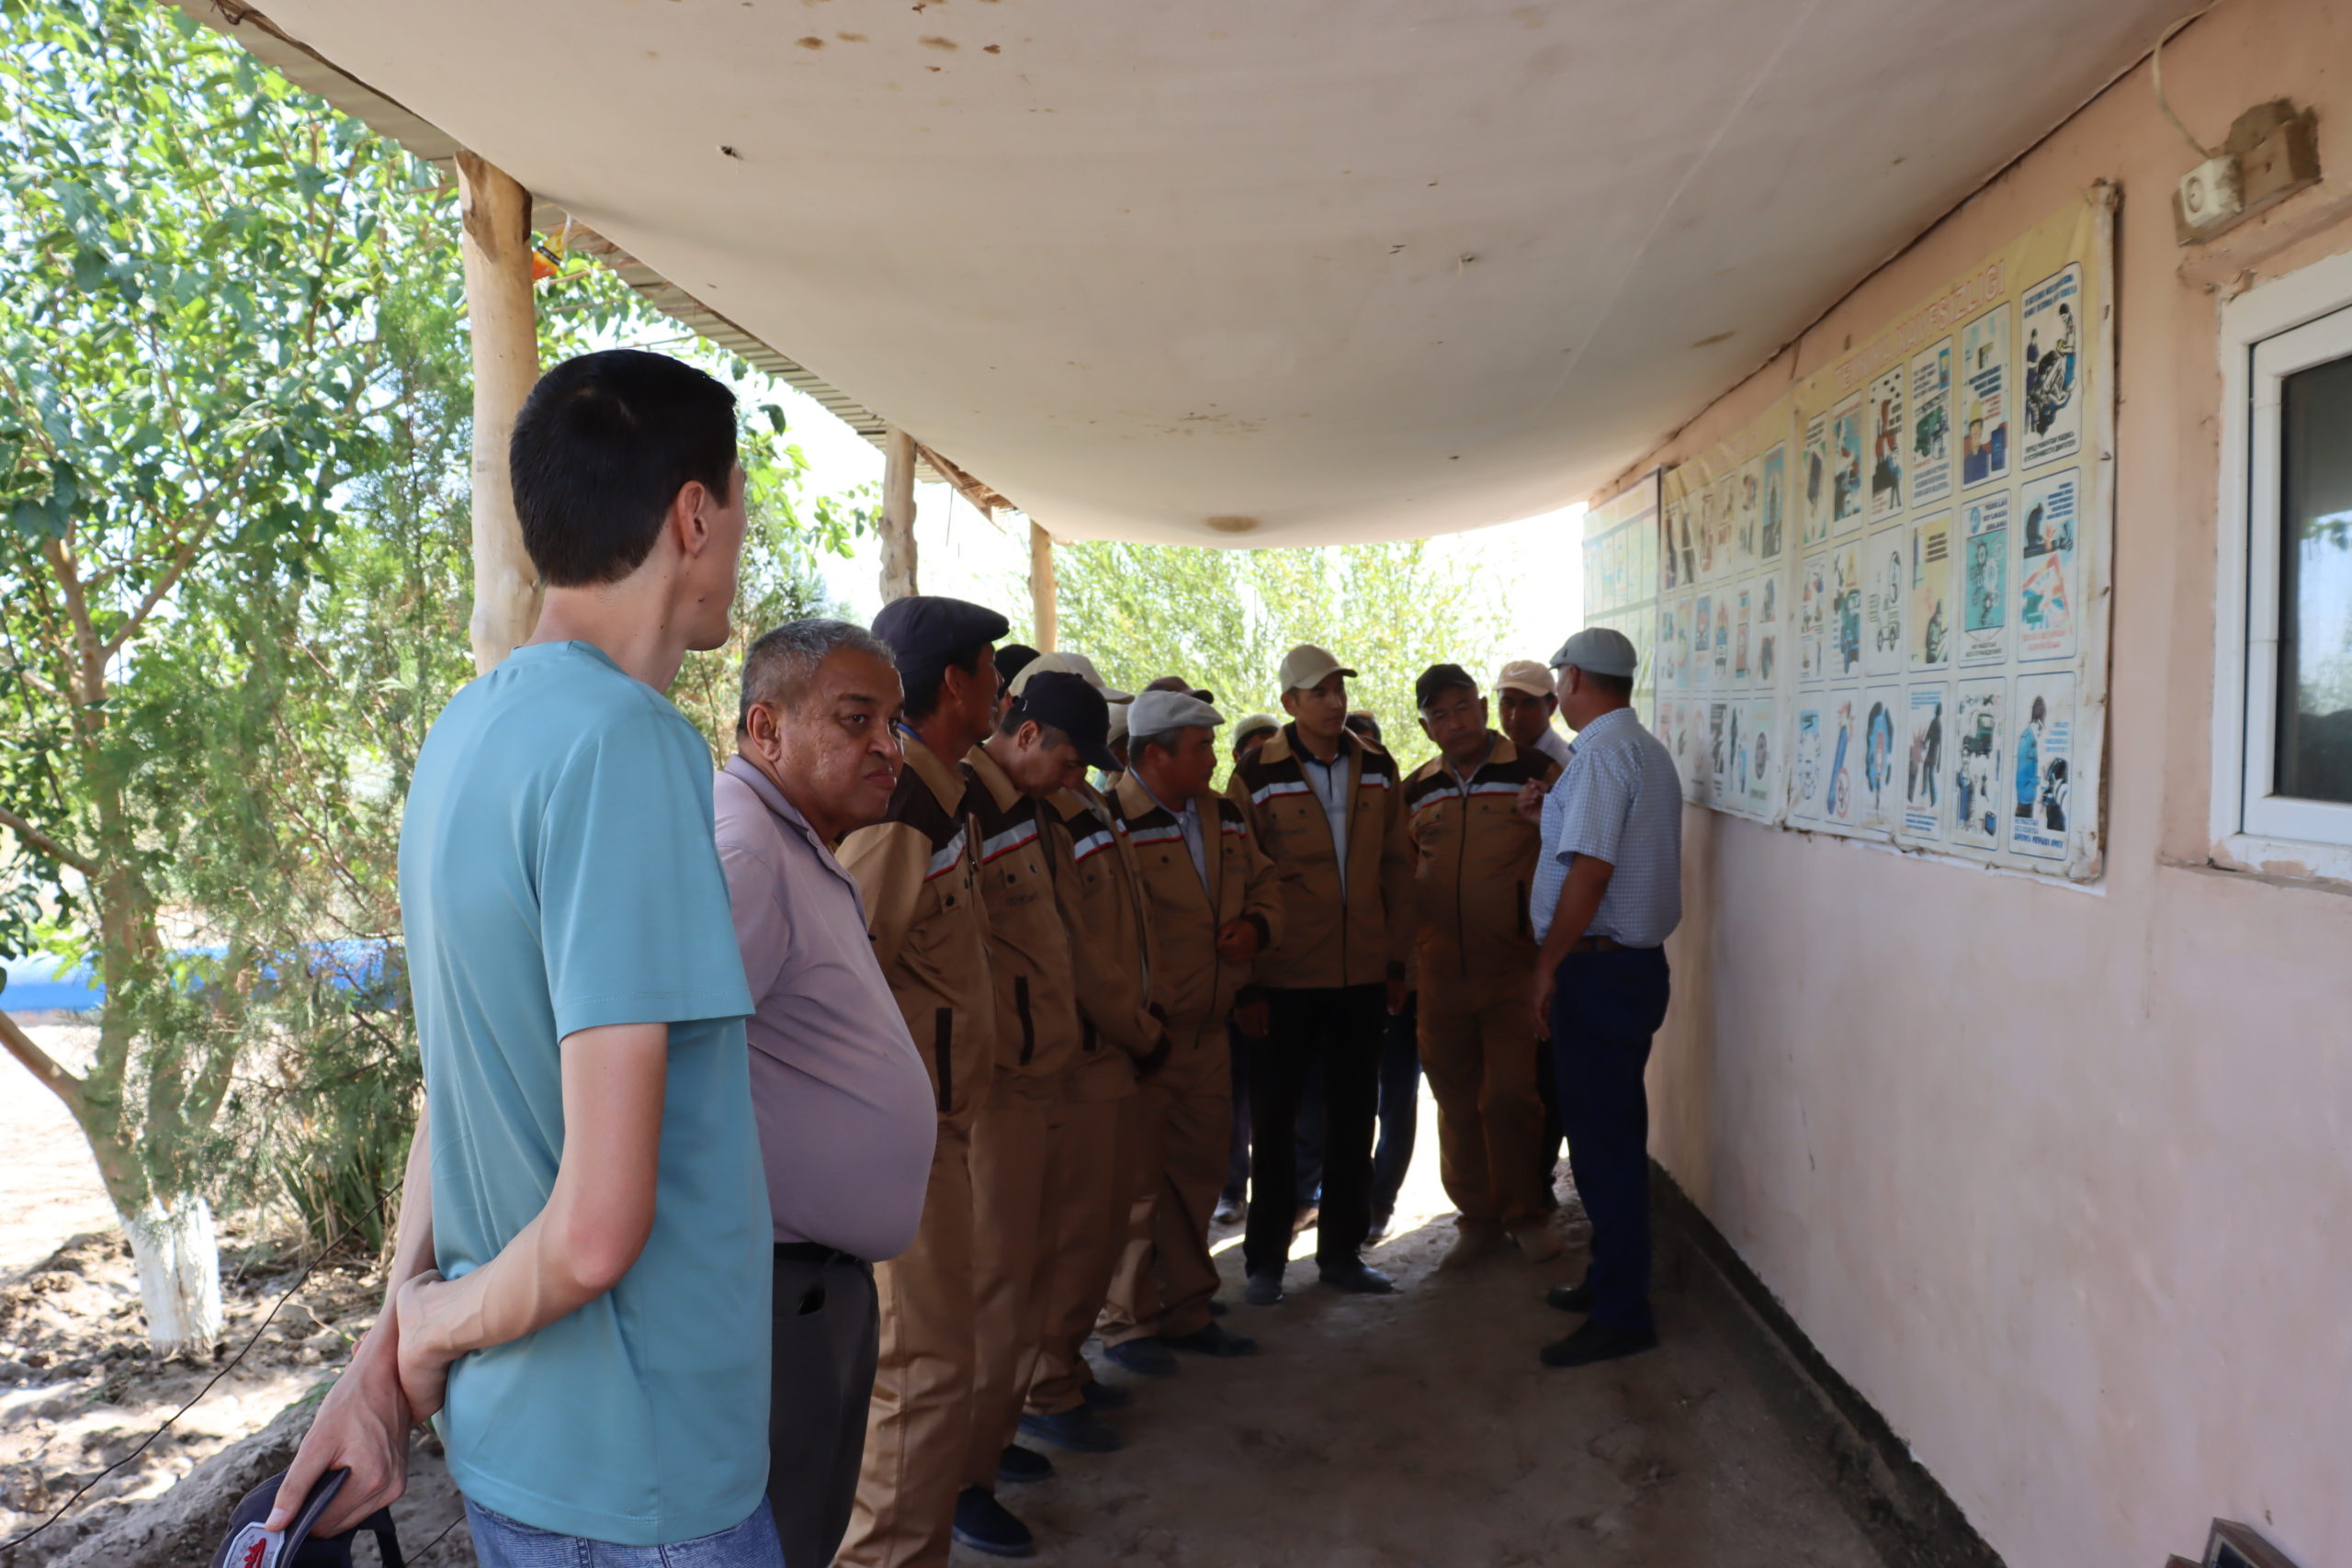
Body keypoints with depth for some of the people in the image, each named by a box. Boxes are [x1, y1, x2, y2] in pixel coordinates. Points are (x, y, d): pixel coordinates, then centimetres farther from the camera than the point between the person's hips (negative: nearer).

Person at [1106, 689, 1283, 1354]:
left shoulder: (1225, 816, 12)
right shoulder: (1111, 823, -15)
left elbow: (1262, 884, 24)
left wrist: (1257, 926, 1)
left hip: (1209, 1032, 8)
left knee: (1198, 1174, 16)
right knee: (1138, 1180, 2)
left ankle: (1187, 1310, 32)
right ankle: (1128, 1321, 18)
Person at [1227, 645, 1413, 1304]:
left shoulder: (1376, 770, 6)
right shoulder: (1257, 777, -6)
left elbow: (1396, 866, 10)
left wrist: (1397, 958, 7)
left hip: (1362, 972, 4)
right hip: (1286, 976, -4)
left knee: (1353, 1115, 12)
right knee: (1275, 1117, 7)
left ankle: (1341, 1250, 26)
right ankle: (1265, 1258, 19)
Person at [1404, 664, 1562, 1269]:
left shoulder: (1534, 772, -2)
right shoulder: (1416, 789, 11)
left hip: (1513, 966, -4)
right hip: (1440, 970, 4)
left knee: (1509, 1095, -4)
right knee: (1456, 1101, 10)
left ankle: (1525, 1213, 17)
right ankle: (1477, 1216, 25)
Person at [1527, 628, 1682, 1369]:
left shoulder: (1602, 752, -15)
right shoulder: (1647, 750, 15)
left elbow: (1590, 869, -22)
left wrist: (1549, 962, -16)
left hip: (1599, 968, -10)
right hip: (1635, 964, 10)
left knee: (1603, 1140, -3)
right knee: (1615, 1133, 18)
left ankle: (1622, 1315, 4)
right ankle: (1611, 1278, 31)